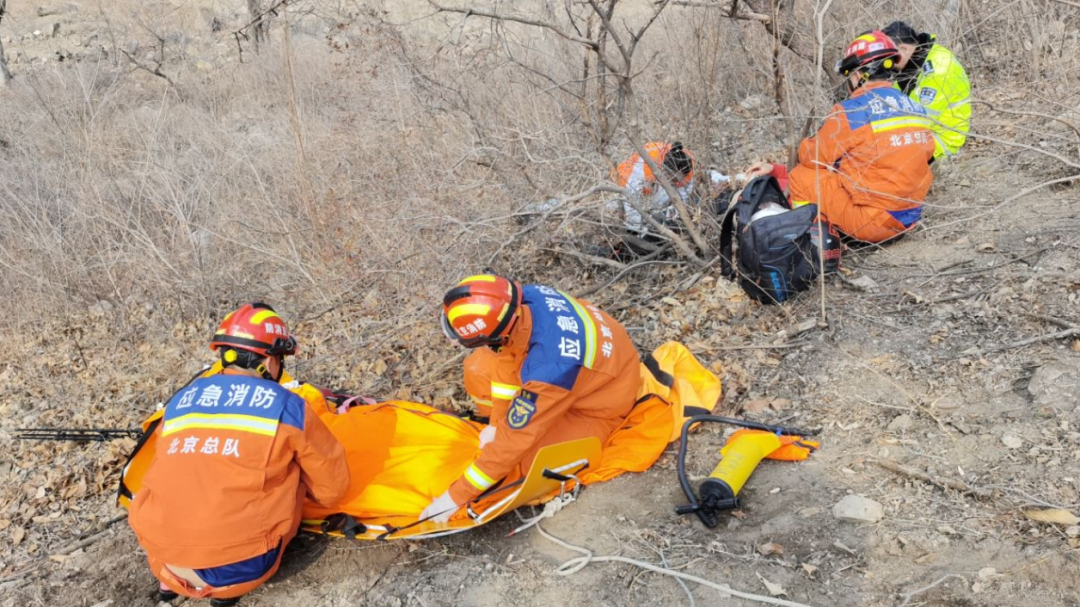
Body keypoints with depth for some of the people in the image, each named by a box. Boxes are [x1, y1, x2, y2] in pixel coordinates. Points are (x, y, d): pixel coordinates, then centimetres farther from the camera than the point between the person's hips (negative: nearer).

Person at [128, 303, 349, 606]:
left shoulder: (179, 400, 12)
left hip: (164, 559, 5)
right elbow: (332, 487, 9)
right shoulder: (287, 406, 0)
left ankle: (171, 578, 18)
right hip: (237, 567, -4)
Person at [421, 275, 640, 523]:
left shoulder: (548, 368, -42)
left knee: (522, 464, -20)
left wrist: (456, 496, -25)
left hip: (599, 404, -6)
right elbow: (507, 359, -8)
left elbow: (513, 441, -33)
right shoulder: (525, 298, -25)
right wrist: (496, 423, -3)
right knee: (479, 371, -1)